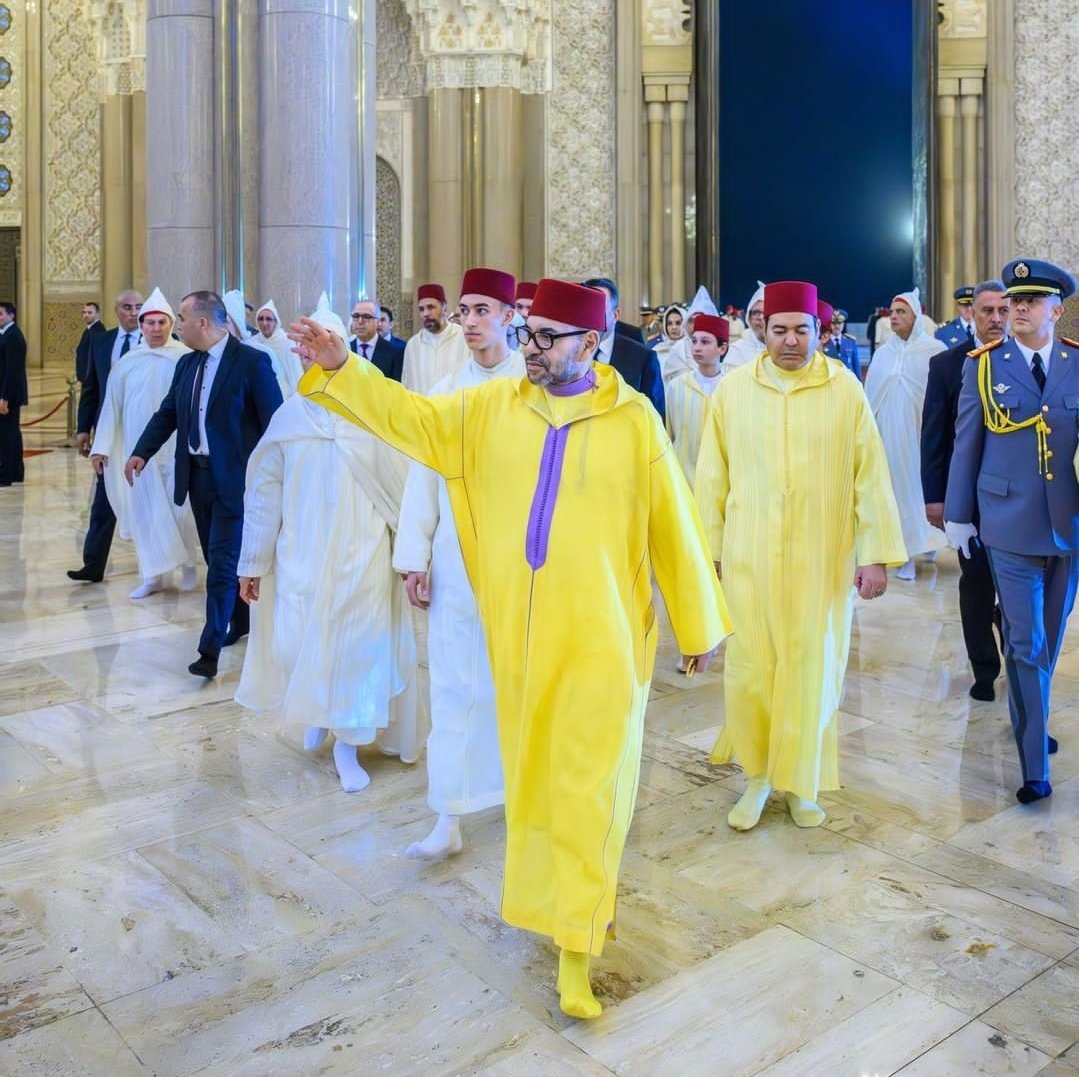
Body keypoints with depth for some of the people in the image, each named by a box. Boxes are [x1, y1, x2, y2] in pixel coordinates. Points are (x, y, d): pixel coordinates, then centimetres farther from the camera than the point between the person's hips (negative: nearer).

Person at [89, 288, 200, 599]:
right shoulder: (127, 363, 4)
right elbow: (112, 405, 7)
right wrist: (102, 446, 6)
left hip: (176, 448, -3)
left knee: (180, 509, 2)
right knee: (143, 510, 7)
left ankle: (187, 563, 26)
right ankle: (152, 574, 17)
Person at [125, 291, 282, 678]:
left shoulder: (252, 361, -12)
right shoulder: (187, 364, 8)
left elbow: (274, 421, -12)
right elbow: (168, 413, 11)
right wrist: (141, 453, -1)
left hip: (234, 477, -7)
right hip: (197, 473, 7)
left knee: (223, 561, -6)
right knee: (217, 558, 16)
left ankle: (210, 649, -1)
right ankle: (239, 621, 34)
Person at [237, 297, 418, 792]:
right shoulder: (287, 416, -1)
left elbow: (401, 486, -4)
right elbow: (263, 495, 2)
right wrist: (252, 563, 4)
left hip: (360, 556, -1)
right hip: (300, 557, 2)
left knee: (356, 646, 6)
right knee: (297, 643, 9)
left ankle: (347, 746, 24)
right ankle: (317, 715, 40)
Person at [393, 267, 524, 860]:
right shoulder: (445, 391, 5)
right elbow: (423, 477, 5)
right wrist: (416, 558, 1)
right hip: (456, 556, 3)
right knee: (453, 683, 5)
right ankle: (450, 817, 13)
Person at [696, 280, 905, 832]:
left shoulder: (845, 389, -4)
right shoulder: (733, 388, -2)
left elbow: (870, 474, -2)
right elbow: (712, 477, 3)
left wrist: (876, 553, -4)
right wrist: (708, 550, 3)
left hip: (821, 558, 0)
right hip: (749, 556, 1)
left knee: (812, 670, 9)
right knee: (750, 669, 5)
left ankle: (801, 781, 26)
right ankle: (757, 775, 25)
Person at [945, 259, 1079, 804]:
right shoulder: (983, 365, -2)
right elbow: (967, 444, 2)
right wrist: (958, 515, 4)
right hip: (1010, 525, -2)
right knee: (1026, 645, -2)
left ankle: (1031, 720, 39)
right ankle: (1034, 767, 6)